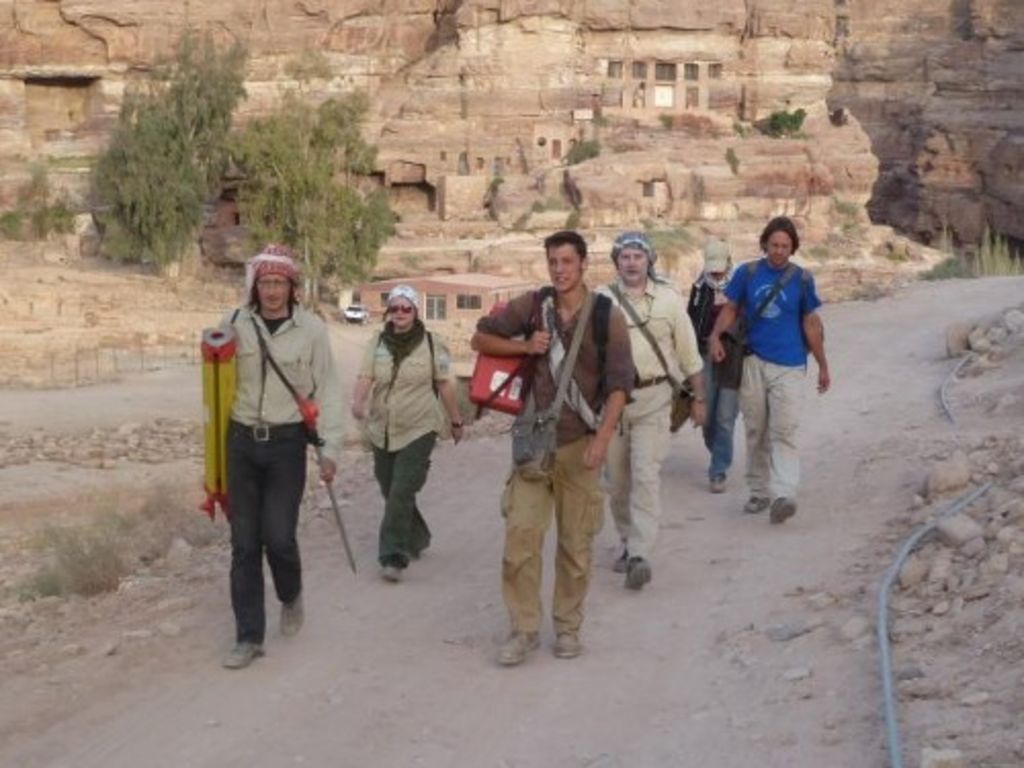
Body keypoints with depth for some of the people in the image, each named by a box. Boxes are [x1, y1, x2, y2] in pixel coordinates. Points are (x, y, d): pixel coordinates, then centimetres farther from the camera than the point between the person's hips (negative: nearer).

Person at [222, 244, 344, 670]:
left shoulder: (310, 328, -4)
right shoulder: (235, 323, -1)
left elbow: (327, 390, 0)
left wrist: (330, 448, -4)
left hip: (286, 442, -2)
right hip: (241, 441, 2)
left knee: (278, 536, -6)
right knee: (244, 543, 3)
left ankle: (291, 595, 27)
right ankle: (249, 637, 11)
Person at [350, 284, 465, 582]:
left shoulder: (431, 343, -4)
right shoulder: (378, 343, 5)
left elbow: (445, 384, 3)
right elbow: (365, 377, -6)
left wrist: (455, 420, 9)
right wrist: (358, 401, -26)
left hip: (418, 430, -4)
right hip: (382, 431, 5)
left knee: (401, 493, -15)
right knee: (391, 493, 14)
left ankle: (394, 557, -12)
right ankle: (416, 539, 37)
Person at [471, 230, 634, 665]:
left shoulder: (606, 317, -2)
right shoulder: (531, 306, 3)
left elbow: (619, 382, -6)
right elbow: (480, 338, 10)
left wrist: (604, 436, -17)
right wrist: (525, 347, -6)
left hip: (580, 443, -1)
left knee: (576, 542, 6)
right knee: (521, 536, -6)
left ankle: (568, 626, 21)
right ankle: (524, 629, 5)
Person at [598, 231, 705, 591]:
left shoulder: (668, 298, 0)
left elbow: (688, 352, 7)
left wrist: (699, 399, 10)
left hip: (652, 399, -2)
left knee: (645, 475, -13)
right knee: (617, 480, 10)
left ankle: (640, 555, -15)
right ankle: (628, 543, 28)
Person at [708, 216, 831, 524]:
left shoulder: (802, 278, 2)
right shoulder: (748, 273, 4)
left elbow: (811, 324, 8)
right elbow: (730, 308, 7)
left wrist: (823, 366, 10)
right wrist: (715, 336, -13)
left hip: (789, 366, -2)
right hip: (753, 362, 2)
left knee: (783, 432, -13)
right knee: (756, 431, 10)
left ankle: (783, 496, -23)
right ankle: (759, 492, 22)